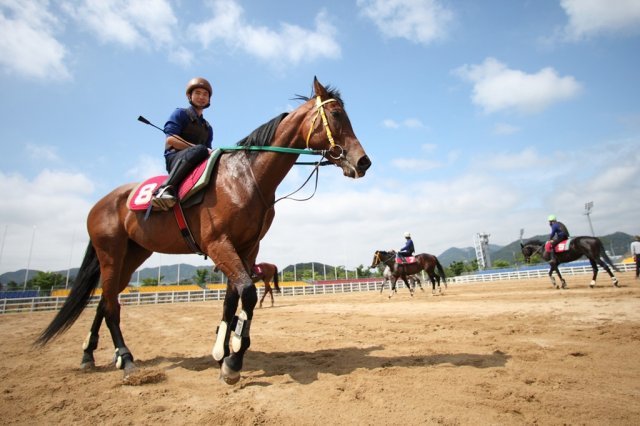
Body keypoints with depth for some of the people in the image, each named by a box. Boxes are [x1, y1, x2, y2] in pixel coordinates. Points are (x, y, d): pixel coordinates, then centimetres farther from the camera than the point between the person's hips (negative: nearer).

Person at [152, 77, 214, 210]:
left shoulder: (208, 127, 26)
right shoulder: (180, 114, 9)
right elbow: (171, 139, -6)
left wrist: (209, 152, -6)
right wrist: (199, 149, -14)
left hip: (198, 164, 6)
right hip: (174, 157, -5)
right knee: (199, 150, -36)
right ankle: (166, 188, -43)